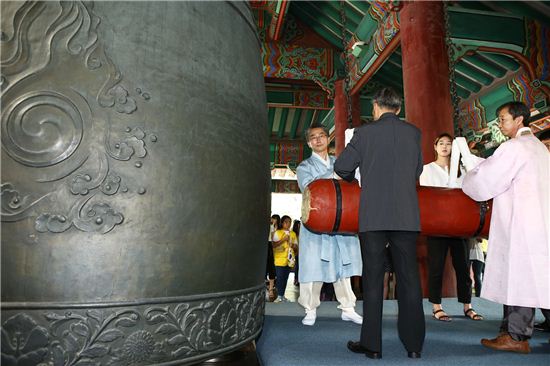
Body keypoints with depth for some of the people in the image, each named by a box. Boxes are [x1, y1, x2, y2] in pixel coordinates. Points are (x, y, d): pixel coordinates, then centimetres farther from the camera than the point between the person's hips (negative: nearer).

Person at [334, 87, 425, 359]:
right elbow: (417, 171, 15)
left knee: (373, 278, 3)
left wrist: (352, 179, 22)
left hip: (373, 216, -2)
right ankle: (414, 344, 15)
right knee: (409, 277, 8)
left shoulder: (365, 132, -1)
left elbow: (341, 166, 0)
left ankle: (371, 344, 9)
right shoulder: (414, 132, 8)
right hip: (406, 216, 3)